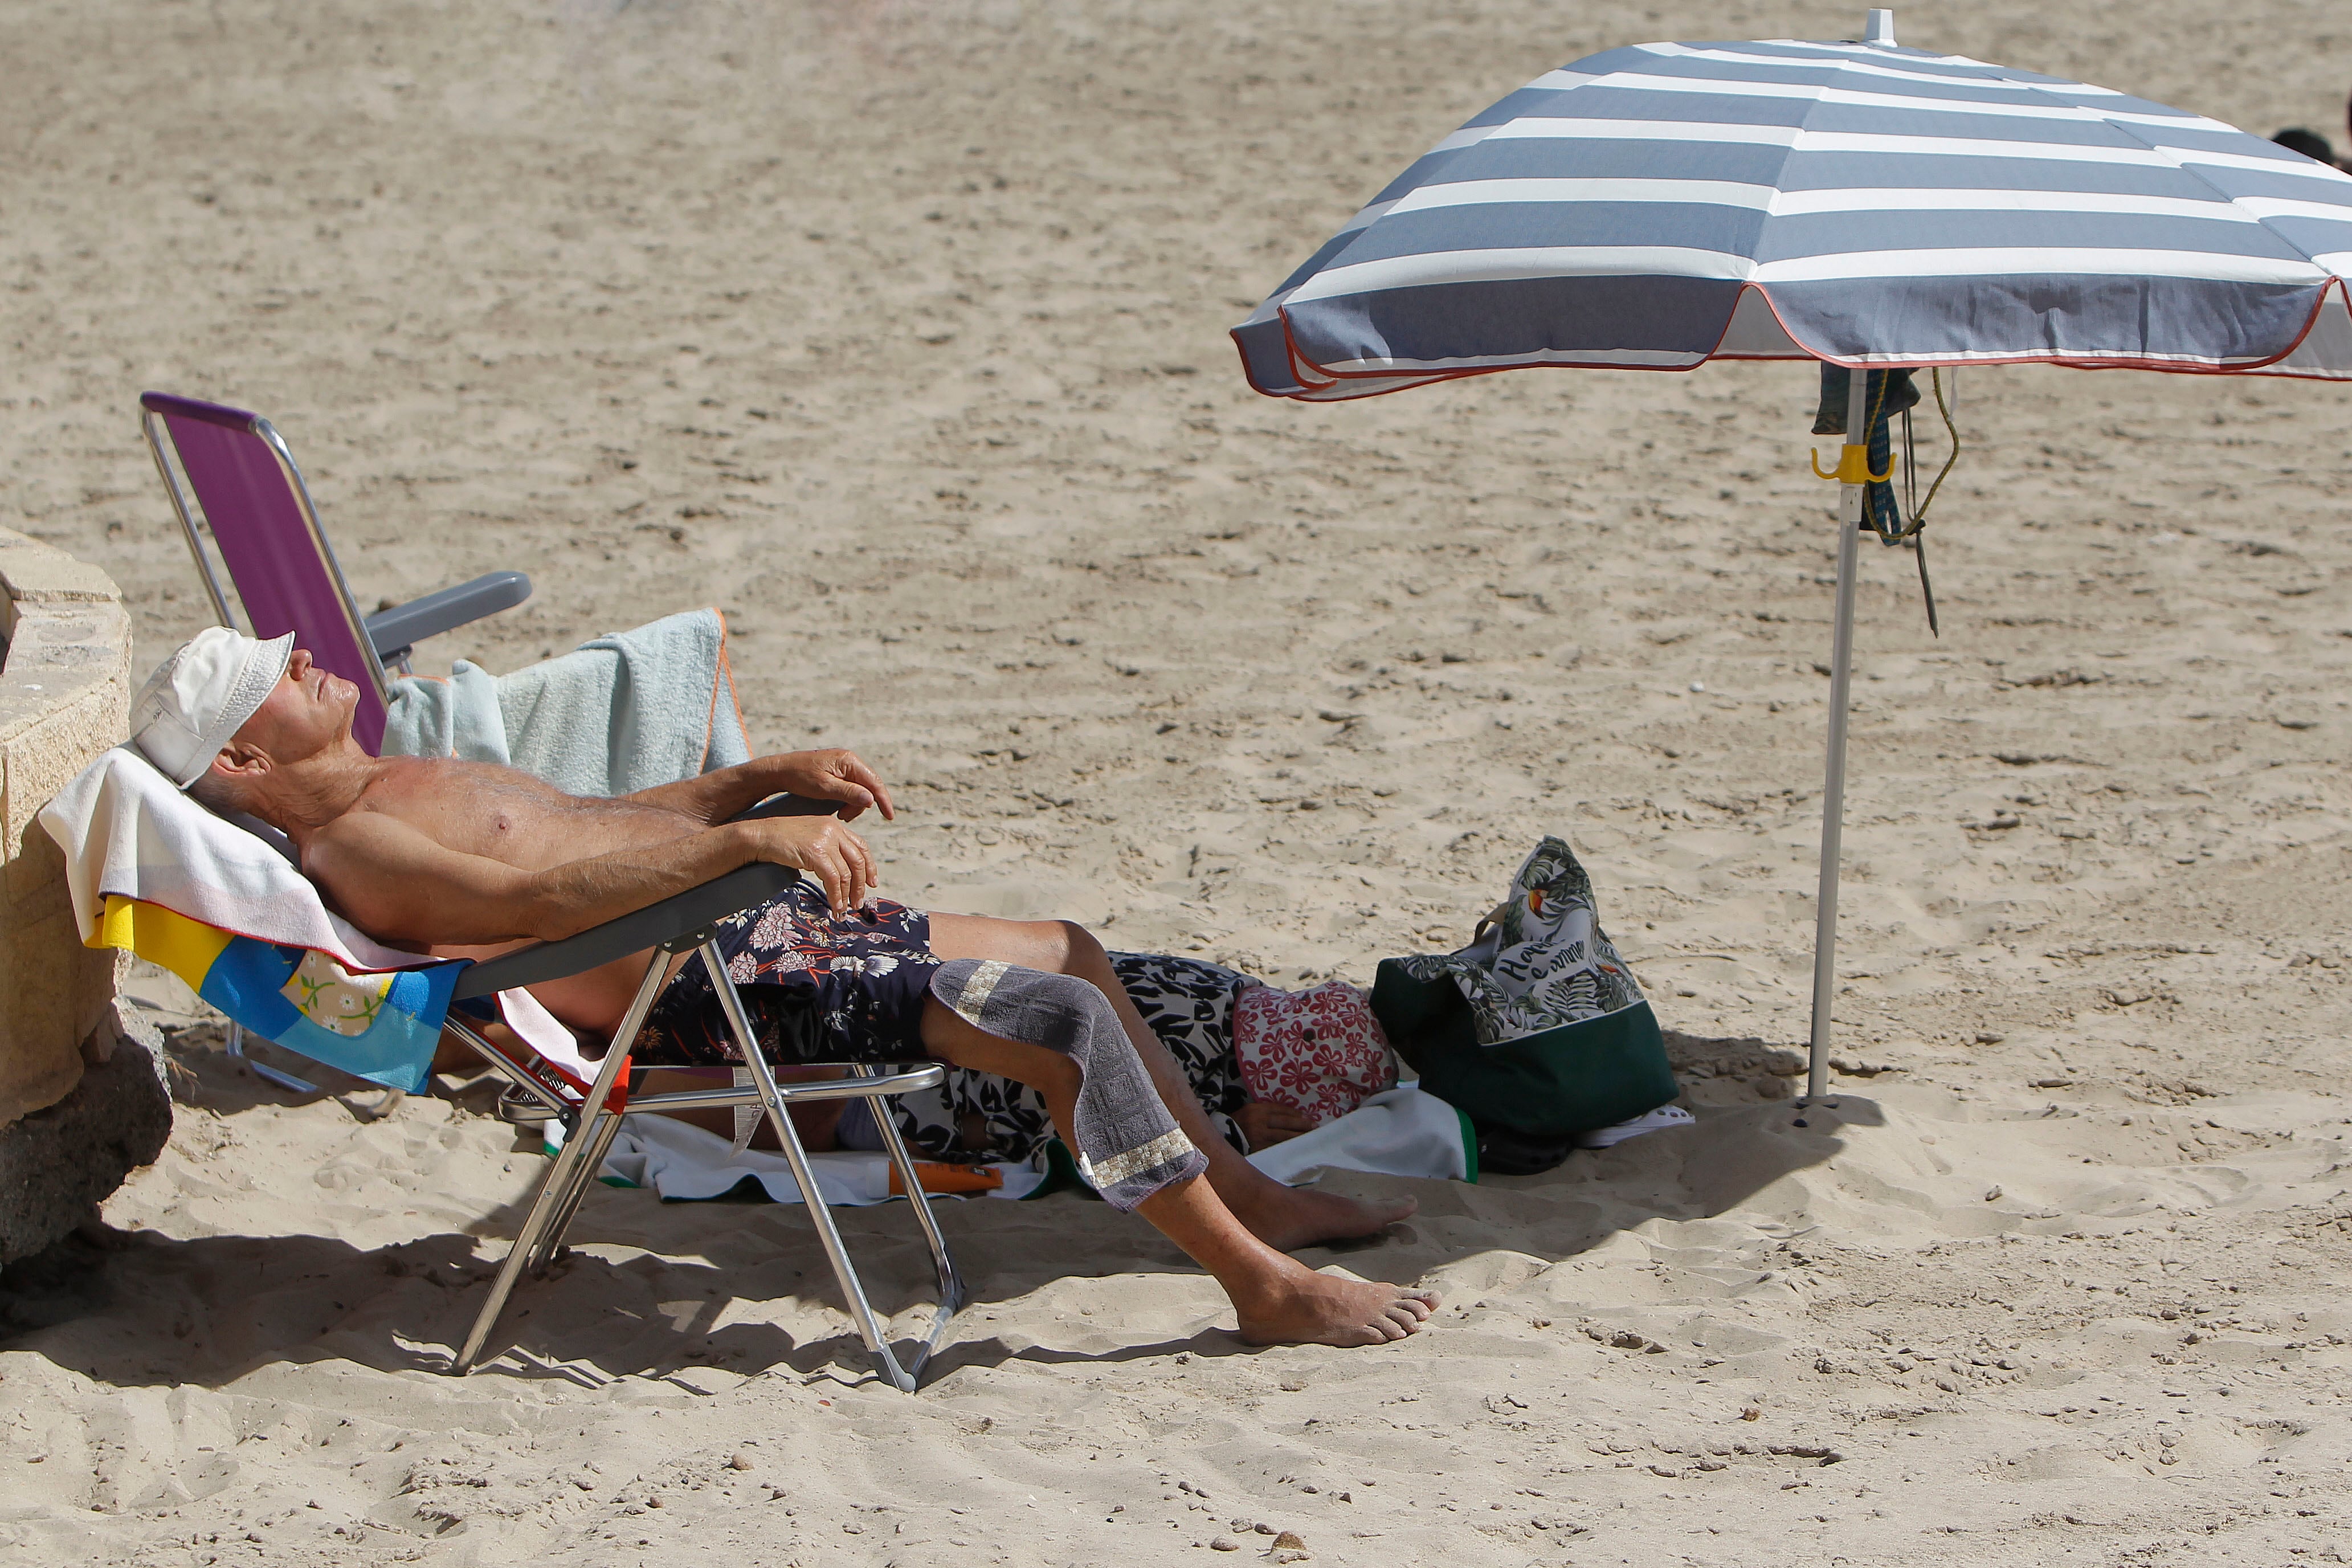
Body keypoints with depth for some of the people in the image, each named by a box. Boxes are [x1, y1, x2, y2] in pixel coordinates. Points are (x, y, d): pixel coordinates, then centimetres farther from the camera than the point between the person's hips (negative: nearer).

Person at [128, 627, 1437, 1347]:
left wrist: (771, 777, 13)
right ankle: (1264, 1286, -10)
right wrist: (750, 840, -34)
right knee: (1064, 1020, -19)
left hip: (751, 918, 11)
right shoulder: (346, 847, -14)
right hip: (704, 979, -11)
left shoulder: (401, 784, 19)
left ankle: (1243, 1188, 26)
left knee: (1070, 948, 16)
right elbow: (535, 898, -30)